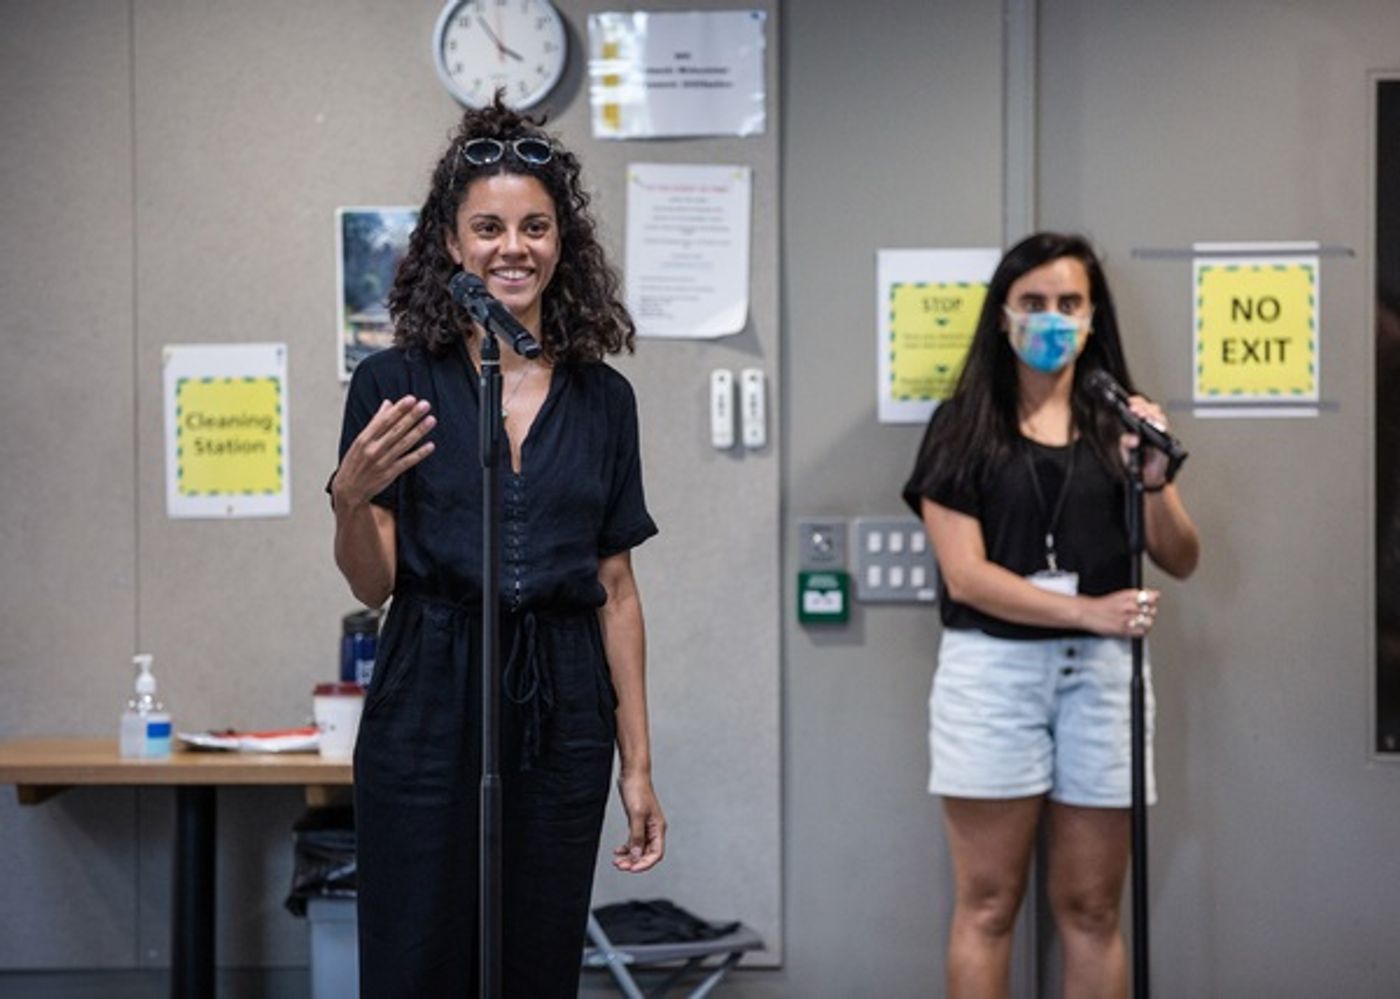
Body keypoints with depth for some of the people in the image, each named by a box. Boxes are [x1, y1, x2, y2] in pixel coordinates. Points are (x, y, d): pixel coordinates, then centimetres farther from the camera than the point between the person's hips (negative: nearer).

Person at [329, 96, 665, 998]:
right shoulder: (395, 384, -1)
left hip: (561, 723, 3)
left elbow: (617, 591, 8)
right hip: (430, 712, -2)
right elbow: (372, 584, 0)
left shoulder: (603, 399, 8)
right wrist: (353, 500, -22)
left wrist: (638, 764, 5)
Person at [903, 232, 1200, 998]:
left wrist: (1155, 479, -12)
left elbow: (1181, 561, 7)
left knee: (1091, 909, 6)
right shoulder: (963, 426, 3)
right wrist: (1091, 610, -17)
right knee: (986, 905, -1)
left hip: (1099, 673, 3)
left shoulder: (1121, 423, 12)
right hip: (992, 669, -3)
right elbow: (966, 574, -7)